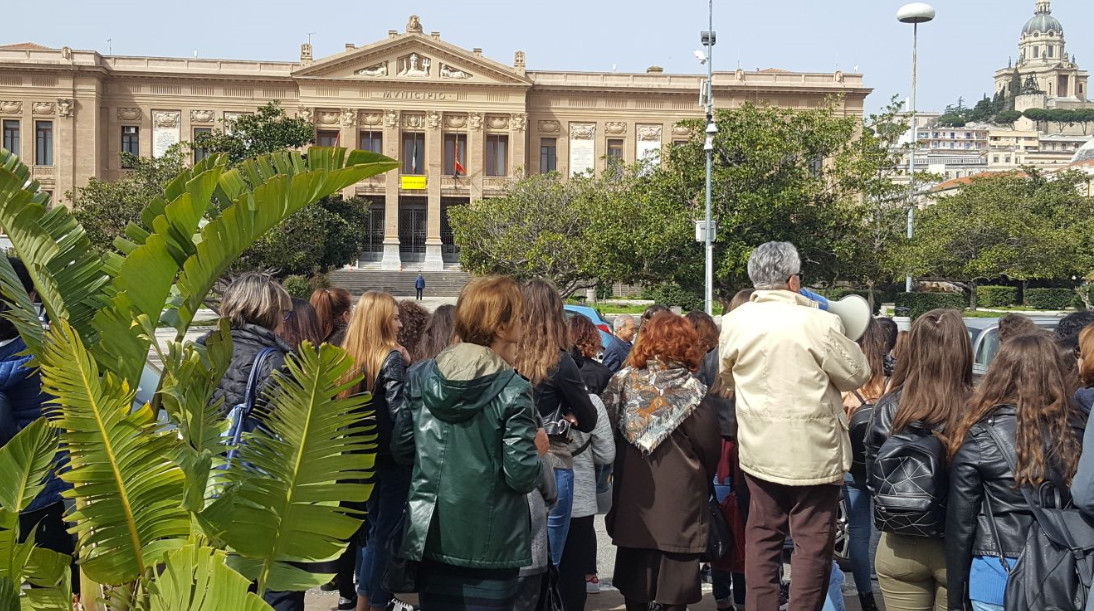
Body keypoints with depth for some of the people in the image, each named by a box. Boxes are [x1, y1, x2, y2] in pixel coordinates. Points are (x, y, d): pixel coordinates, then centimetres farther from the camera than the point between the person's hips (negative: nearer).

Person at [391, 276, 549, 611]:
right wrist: (536, 450, 4)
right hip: (490, 543, -4)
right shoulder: (513, 391, -15)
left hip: (430, 536, 5)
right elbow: (521, 476, -16)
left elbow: (402, 450, 4)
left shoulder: (421, 376, -1)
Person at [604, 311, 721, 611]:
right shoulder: (690, 388, -11)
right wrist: (701, 481, 7)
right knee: (675, 572, 5)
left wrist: (620, 470, 11)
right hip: (680, 497, -3)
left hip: (633, 495, 3)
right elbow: (710, 443, -10)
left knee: (636, 569, 15)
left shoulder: (624, 380, -3)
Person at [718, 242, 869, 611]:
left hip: (759, 450, 5)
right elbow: (857, 375, -5)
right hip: (812, 452, -4)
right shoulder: (818, 324, -18)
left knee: (762, 537, 15)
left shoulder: (734, 323, -2)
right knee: (812, 542, 6)